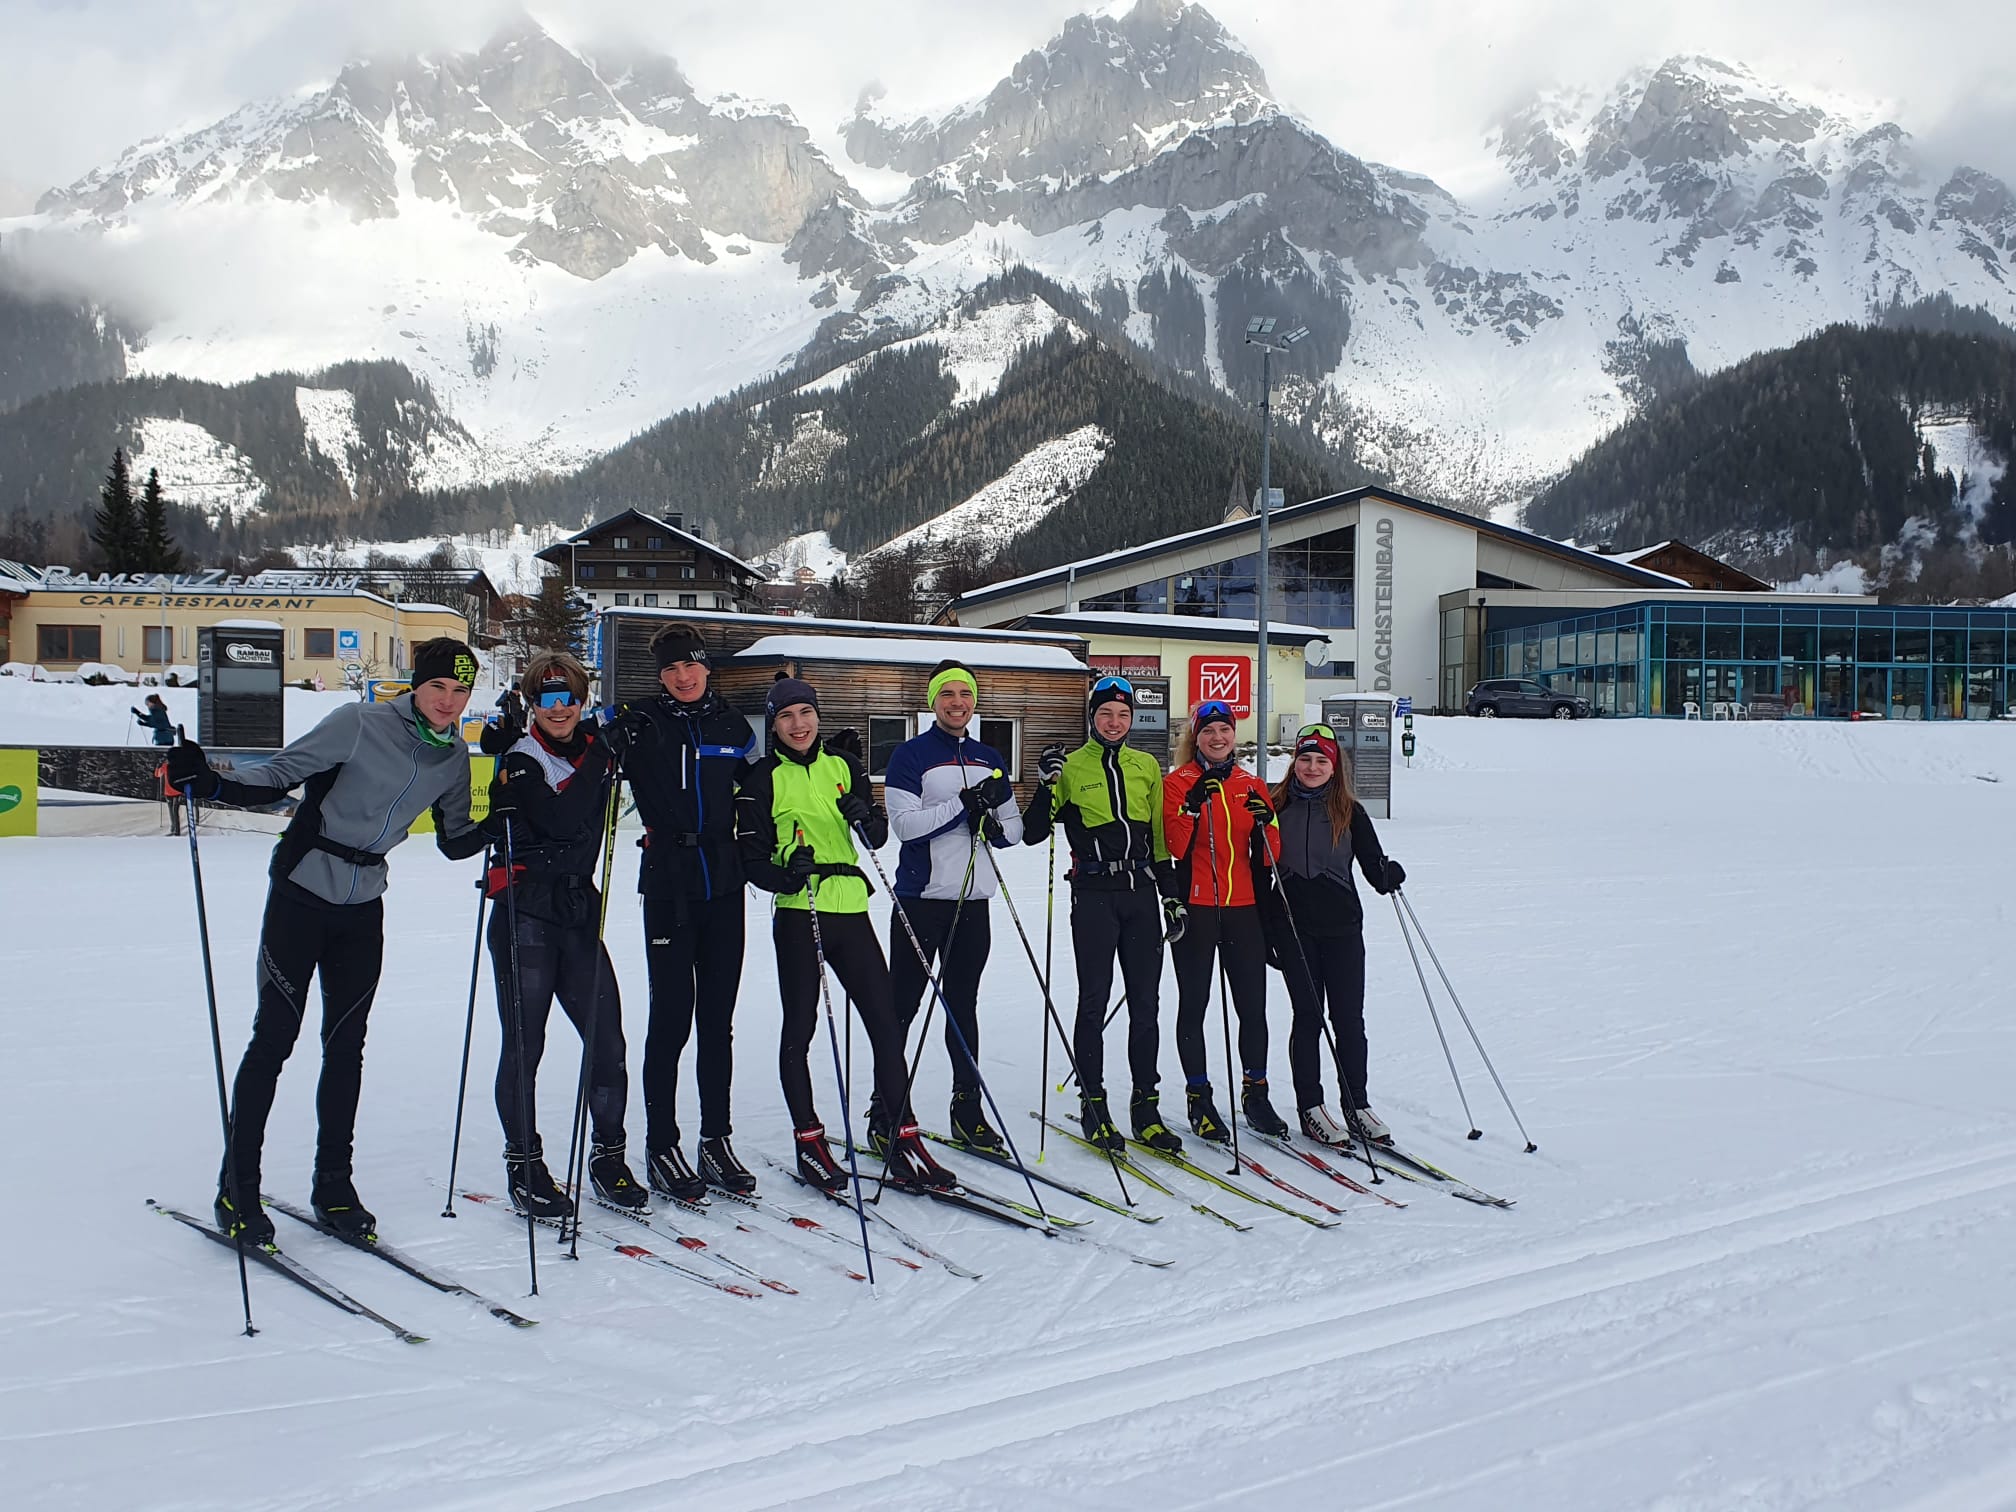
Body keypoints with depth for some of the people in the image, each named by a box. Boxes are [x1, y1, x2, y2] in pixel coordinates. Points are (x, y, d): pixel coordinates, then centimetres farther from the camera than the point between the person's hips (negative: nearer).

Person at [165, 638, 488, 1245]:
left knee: (346, 1046, 9)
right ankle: (237, 1189, 7)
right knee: (274, 1038, -4)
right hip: (302, 894, -5)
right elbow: (279, 775, -13)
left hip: (362, 909, 5)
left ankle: (333, 1185, 20)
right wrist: (211, 782, -29)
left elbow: (455, 840, 11)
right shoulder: (362, 724, -15)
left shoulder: (454, 756, 3)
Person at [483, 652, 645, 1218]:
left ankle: (608, 1156, 15)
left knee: (608, 1039, 1)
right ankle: (523, 1163, 14)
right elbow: (561, 822, -18)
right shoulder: (519, 761, -4)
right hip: (524, 920, -4)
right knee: (523, 1045, 1)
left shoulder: (598, 751, 10)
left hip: (578, 916, 4)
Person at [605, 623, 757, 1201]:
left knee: (717, 1020, 9)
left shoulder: (731, 725, 10)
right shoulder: (644, 725, 0)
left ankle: (716, 1140, 19)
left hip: (724, 887, 3)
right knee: (672, 1020, -2)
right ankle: (661, 1148, 8)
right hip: (669, 887, -3)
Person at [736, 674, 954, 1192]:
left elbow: (878, 838, 12)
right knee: (800, 1029, 4)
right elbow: (752, 858, -2)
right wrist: (785, 875, -22)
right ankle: (809, 1142, 14)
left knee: (886, 1025, 0)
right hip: (798, 916, -3)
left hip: (851, 911, 3)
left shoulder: (843, 766, 12)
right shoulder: (763, 779, 1)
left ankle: (900, 1135, 7)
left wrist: (866, 818, -11)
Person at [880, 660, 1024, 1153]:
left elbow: (1014, 828, 15)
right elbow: (904, 824, -15)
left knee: (963, 1005, 11)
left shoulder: (989, 760, 14)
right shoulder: (910, 756, -3)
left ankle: (967, 1108, 17)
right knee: (901, 1006, 0)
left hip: (974, 902, 5)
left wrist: (993, 824, -7)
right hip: (921, 899, -5)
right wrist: (963, 803, -20)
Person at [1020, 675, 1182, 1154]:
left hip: (1141, 893, 4)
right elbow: (1032, 833, -3)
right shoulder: (1071, 767, 2)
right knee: (1094, 1002, 0)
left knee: (1146, 1004, 4)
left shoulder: (1147, 767, 13)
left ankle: (1146, 1105, 12)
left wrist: (1172, 897, 13)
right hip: (1094, 894, -3)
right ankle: (1093, 1104, 10)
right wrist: (1047, 785, -17)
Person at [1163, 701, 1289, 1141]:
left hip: (1243, 906, 3)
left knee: (1253, 1005, 4)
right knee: (1194, 1004, 3)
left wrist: (1264, 823, -12)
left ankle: (1256, 1093, 16)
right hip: (1194, 906, -3)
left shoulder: (1252, 786, 11)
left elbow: (1268, 855, 7)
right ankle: (1199, 1097, 11)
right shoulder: (1178, 783, 0)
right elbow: (1175, 847, -12)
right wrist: (1193, 806, -24)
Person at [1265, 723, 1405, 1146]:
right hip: (1293, 927, -1)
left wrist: (1388, 875, -17)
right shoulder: (1276, 807, 5)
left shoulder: (1350, 812, 5)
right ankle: (1311, 1107, 7)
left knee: (1349, 1017, 2)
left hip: (1342, 925, 1)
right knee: (1308, 1015, 0)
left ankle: (1357, 1105, 13)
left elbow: (1373, 865, 4)